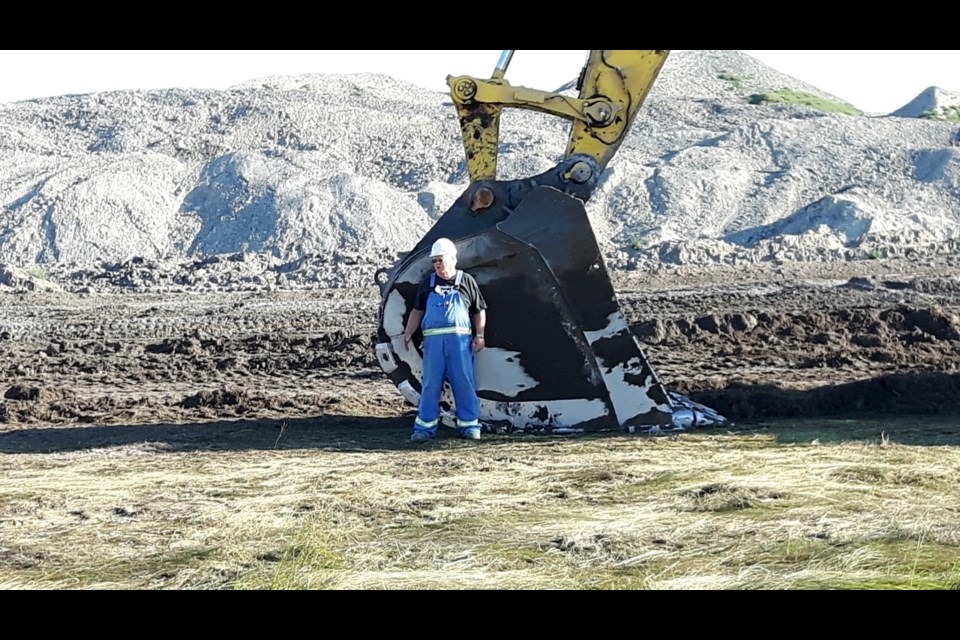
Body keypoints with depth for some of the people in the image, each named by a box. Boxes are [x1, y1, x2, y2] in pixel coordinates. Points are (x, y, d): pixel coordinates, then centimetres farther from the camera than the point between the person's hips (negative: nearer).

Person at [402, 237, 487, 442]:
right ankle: (425, 426, 6)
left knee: (464, 382, -2)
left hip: (460, 339, -2)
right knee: (430, 383, 1)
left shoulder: (466, 281, 8)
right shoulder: (428, 283, 14)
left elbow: (479, 311, 9)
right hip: (433, 339, 2)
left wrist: (480, 335, 0)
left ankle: (469, 425, 6)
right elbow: (417, 311, 18)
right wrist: (408, 333, 8)